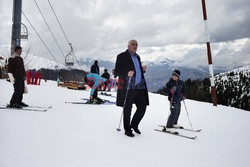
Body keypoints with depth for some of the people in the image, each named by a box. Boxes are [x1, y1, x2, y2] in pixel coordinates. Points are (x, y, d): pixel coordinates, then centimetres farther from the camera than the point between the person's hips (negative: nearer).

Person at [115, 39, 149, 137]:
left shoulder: (137, 57, 20)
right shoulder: (122, 56, -1)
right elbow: (116, 71, -4)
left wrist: (143, 70, 7)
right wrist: (127, 74, -21)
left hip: (139, 86, 7)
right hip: (128, 87, -6)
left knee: (142, 107, 5)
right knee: (127, 109, 3)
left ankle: (134, 125, 25)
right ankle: (127, 130, 17)